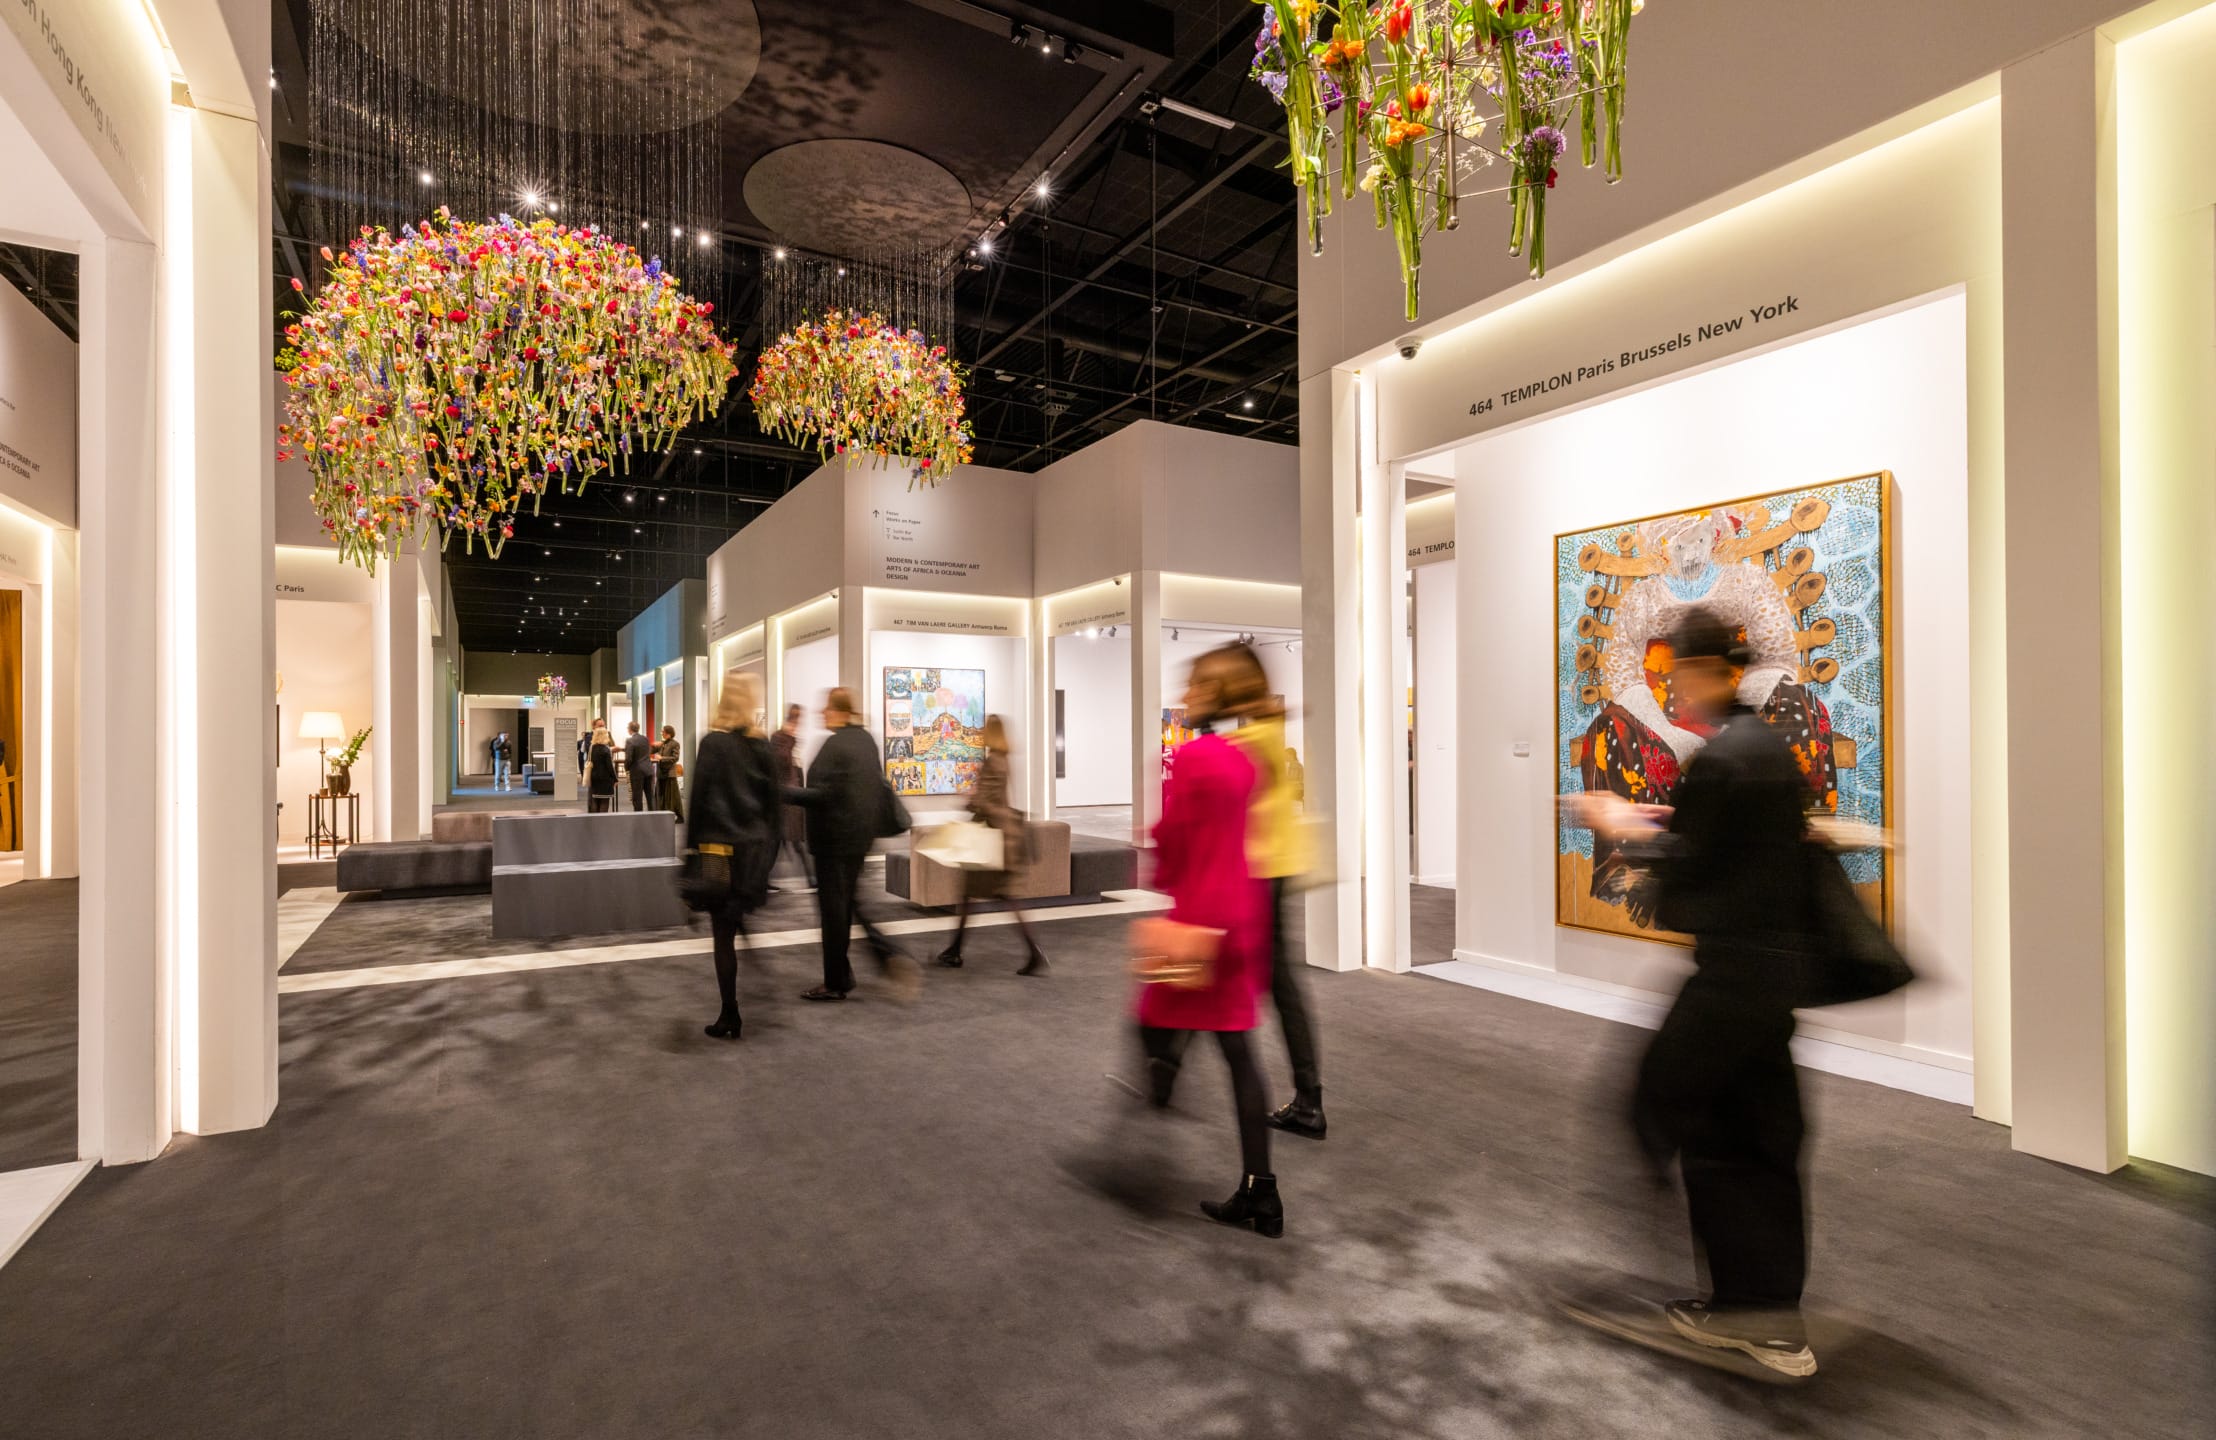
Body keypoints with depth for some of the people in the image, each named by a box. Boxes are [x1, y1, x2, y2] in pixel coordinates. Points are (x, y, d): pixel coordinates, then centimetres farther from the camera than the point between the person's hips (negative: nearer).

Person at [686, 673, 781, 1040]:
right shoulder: (763, 747, 5)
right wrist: (766, 848, 13)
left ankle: (730, 1017, 8)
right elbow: (775, 802, 6)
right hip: (756, 849, 4)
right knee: (744, 925, 19)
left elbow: (699, 799, -9)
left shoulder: (713, 743, -7)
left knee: (724, 935, 3)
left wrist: (693, 846, -2)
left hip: (719, 848, -4)